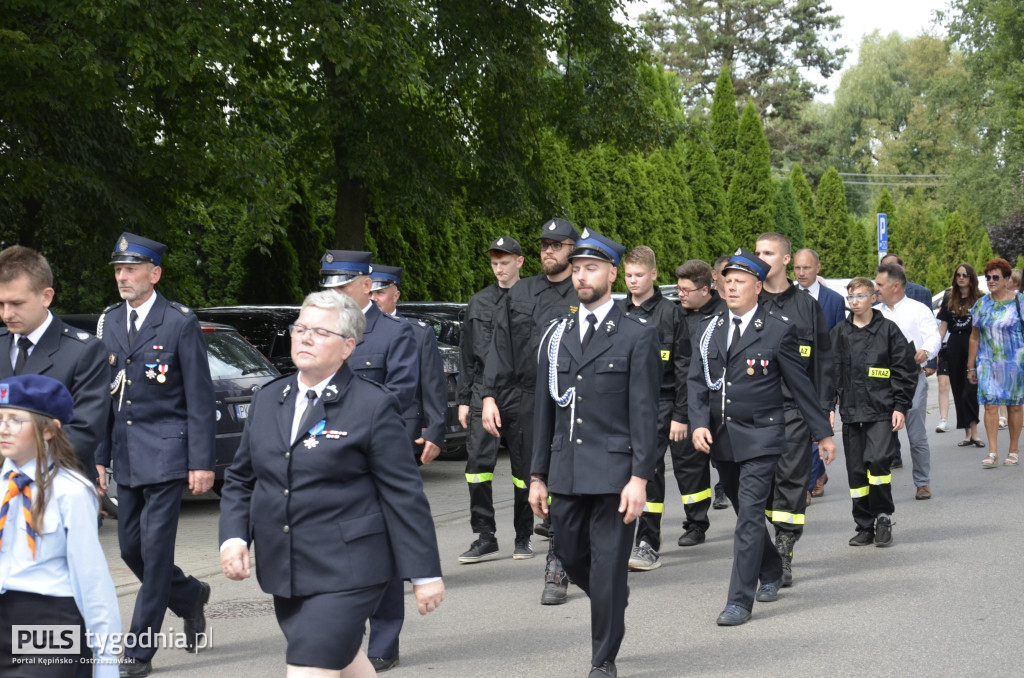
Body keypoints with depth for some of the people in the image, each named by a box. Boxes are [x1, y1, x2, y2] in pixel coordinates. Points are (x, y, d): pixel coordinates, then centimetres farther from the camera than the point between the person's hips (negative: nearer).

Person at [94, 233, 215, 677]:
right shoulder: (107, 323, 10)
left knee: (155, 547, -5)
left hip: (165, 452, -6)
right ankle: (190, 596, 37)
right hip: (125, 456, 6)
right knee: (131, 548, 10)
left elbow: (200, 397, -7)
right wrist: (98, 455, 8)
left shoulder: (180, 322, -6)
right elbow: (101, 394, 13)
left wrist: (202, 462, -11)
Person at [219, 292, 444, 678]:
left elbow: (405, 495, -7)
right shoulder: (267, 401, 11)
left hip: (346, 573, -7)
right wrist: (233, 538, 0)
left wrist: (425, 574, -7)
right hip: (283, 572, 7)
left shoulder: (374, 406, -7)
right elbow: (240, 480, 17)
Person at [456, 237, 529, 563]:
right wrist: (464, 399, 11)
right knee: (478, 460, -6)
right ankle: (485, 536, 0)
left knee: (523, 464, 3)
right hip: (483, 392, 3)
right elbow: (466, 354, 16)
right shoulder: (478, 303, 13)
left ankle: (523, 537, 14)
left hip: (521, 393, -3)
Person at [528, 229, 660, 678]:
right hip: (566, 469, 5)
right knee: (570, 555, 13)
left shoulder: (637, 335, -3)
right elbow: (545, 409, 13)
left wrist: (639, 477, -14)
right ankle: (614, 606, 42)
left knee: (608, 565, -1)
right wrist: (538, 475, 10)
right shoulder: (557, 335, 11)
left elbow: (644, 413, -7)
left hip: (614, 471, -5)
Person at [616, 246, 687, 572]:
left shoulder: (670, 312, 0)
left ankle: (648, 544, -2)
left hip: (658, 402, -4)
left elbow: (682, 367, -1)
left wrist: (681, 415, -5)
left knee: (650, 470, -6)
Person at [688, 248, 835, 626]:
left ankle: (740, 600, -10)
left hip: (760, 437, -5)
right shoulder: (710, 329, 8)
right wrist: (699, 423, -9)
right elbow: (696, 380, 6)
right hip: (720, 438, 5)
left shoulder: (778, 330, -4)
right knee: (745, 511, 17)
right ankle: (771, 573, 39)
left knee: (750, 516, -11)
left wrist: (823, 432, 5)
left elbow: (800, 384, 1)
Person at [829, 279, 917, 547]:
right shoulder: (839, 333, 11)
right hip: (851, 413, 4)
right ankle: (864, 527, 14)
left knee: (877, 460, -18)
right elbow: (830, 372, 14)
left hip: (882, 412, -4)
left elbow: (905, 371, 2)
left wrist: (900, 407, -4)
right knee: (856, 471, 4)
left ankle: (883, 516, 1)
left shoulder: (888, 330, 2)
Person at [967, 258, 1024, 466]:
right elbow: (975, 338, 12)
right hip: (988, 362, 2)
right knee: (990, 405, -6)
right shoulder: (981, 304, 7)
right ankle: (993, 453, -6)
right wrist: (971, 367, 11)